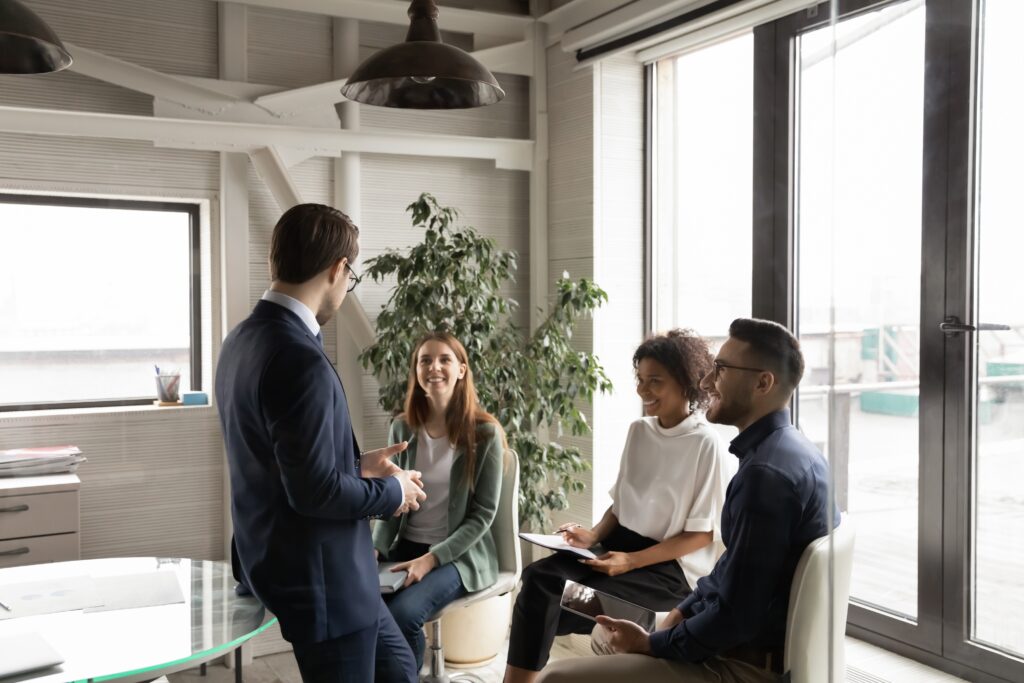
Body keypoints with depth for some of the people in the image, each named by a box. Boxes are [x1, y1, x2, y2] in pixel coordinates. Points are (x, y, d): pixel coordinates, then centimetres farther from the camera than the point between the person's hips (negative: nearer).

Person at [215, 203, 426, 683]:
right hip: (318, 578, -10)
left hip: (296, 566, 10)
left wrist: (357, 467, 15)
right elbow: (314, 490, -27)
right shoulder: (300, 360, -27)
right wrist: (392, 492, -10)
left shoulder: (244, 339, 5)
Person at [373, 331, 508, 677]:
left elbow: (483, 514, -10)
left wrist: (432, 558, -20)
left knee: (401, 613, -29)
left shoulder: (485, 433, -9)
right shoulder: (402, 427, 3)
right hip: (406, 547, 4)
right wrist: (376, 549, -10)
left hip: (460, 553, -4)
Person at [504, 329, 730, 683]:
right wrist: (594, 536, -5)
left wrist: (632, 561, -18)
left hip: (672, 565, -6)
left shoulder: (704, 443, -13)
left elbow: (702, 534, -11)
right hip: (624, 541, 6)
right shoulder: (638, 430, 7)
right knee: (539, 576, -21)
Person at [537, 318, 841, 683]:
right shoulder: (790, 449, 7)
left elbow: (734, 616, -26)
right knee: (605, 636, 27)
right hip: (759, 647, 10)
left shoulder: (766, 472, -26)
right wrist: (677, 615, 6)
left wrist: (651, 644, -12)